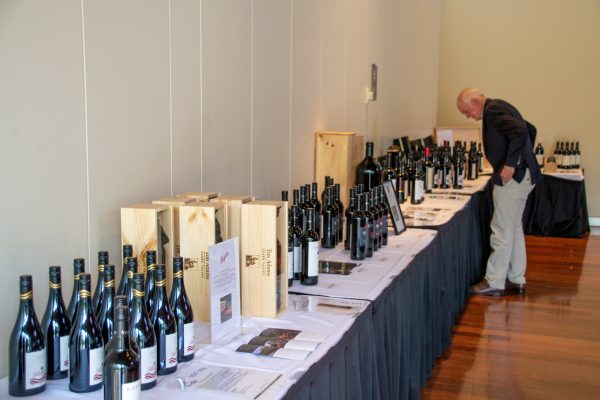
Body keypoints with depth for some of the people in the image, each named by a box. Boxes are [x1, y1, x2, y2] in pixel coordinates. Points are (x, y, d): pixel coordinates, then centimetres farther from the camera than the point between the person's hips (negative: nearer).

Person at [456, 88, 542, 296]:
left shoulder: (492, 110, -14)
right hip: (523, 175, 10)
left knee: (502, 231, -3)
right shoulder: (499, 107, 15)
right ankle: (516, 280, 23)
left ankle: (494, 282, 4)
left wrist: (510, 165, -25)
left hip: (512, 177, -10)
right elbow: (530, 129, 24)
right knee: (514, 228, 16)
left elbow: (521, 131, -27)